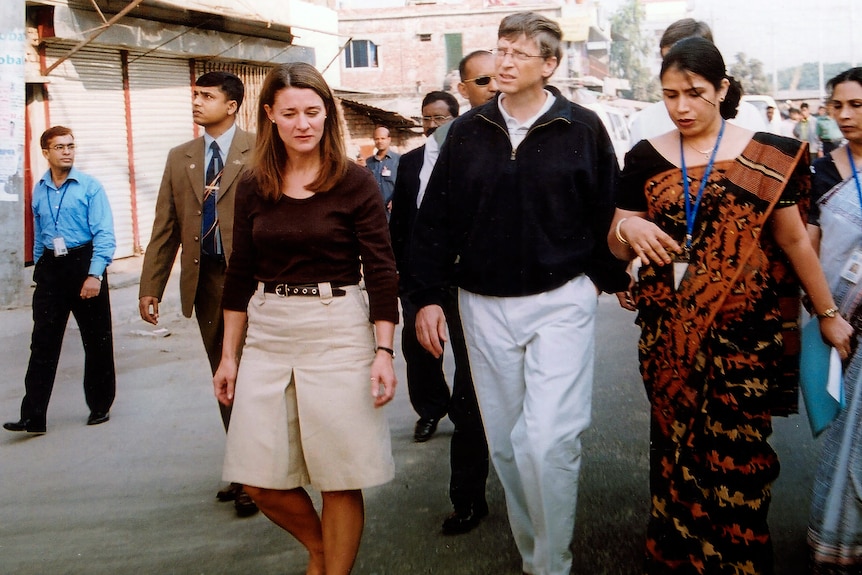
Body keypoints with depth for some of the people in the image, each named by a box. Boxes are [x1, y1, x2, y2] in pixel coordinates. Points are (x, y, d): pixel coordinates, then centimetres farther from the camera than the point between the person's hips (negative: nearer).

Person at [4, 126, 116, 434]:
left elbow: (104, 234, -11)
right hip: (50, 268, 4)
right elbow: (38, 235, 17)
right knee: (43, 343, 0)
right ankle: (33, 417, 2)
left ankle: (100, 406, 23)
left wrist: (95, 275, -19)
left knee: (97, 340, 7)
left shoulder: (90, 186, -6)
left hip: (84, 263, -3)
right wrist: (39, 268, 18)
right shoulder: (39, 191, 8)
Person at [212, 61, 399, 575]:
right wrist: (229, 355, 13)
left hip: (338, 330, -4)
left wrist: (384, 352, -13)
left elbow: (381, 271, -6)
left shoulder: (355, 182, -5)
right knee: (261, 480, 7)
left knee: (340, 477, 2)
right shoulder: (255, 187, 6)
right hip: (268, 334, 4)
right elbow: (240, 274, 12)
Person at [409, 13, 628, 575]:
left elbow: (608, 211, 3)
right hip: (484, 305, 4)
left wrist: (609, 277, 7)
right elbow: (436, 218, 6)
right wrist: (427, 295, 2)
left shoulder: (583, 128, -3)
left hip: (561, 301, -3)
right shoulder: (468, 131, 5)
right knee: (505, 442, 11)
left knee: (547, 442, -13)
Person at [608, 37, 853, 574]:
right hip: (667, 336, 3)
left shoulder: (767, 156, -2)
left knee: (736, 459, 0)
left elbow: (794, 239, 5)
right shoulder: (646, 158, 4)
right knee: (675, 451, 11)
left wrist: (828, 314, 8)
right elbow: (618, 249, 7)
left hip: (743, 334, -2)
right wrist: (626, 228, -15)